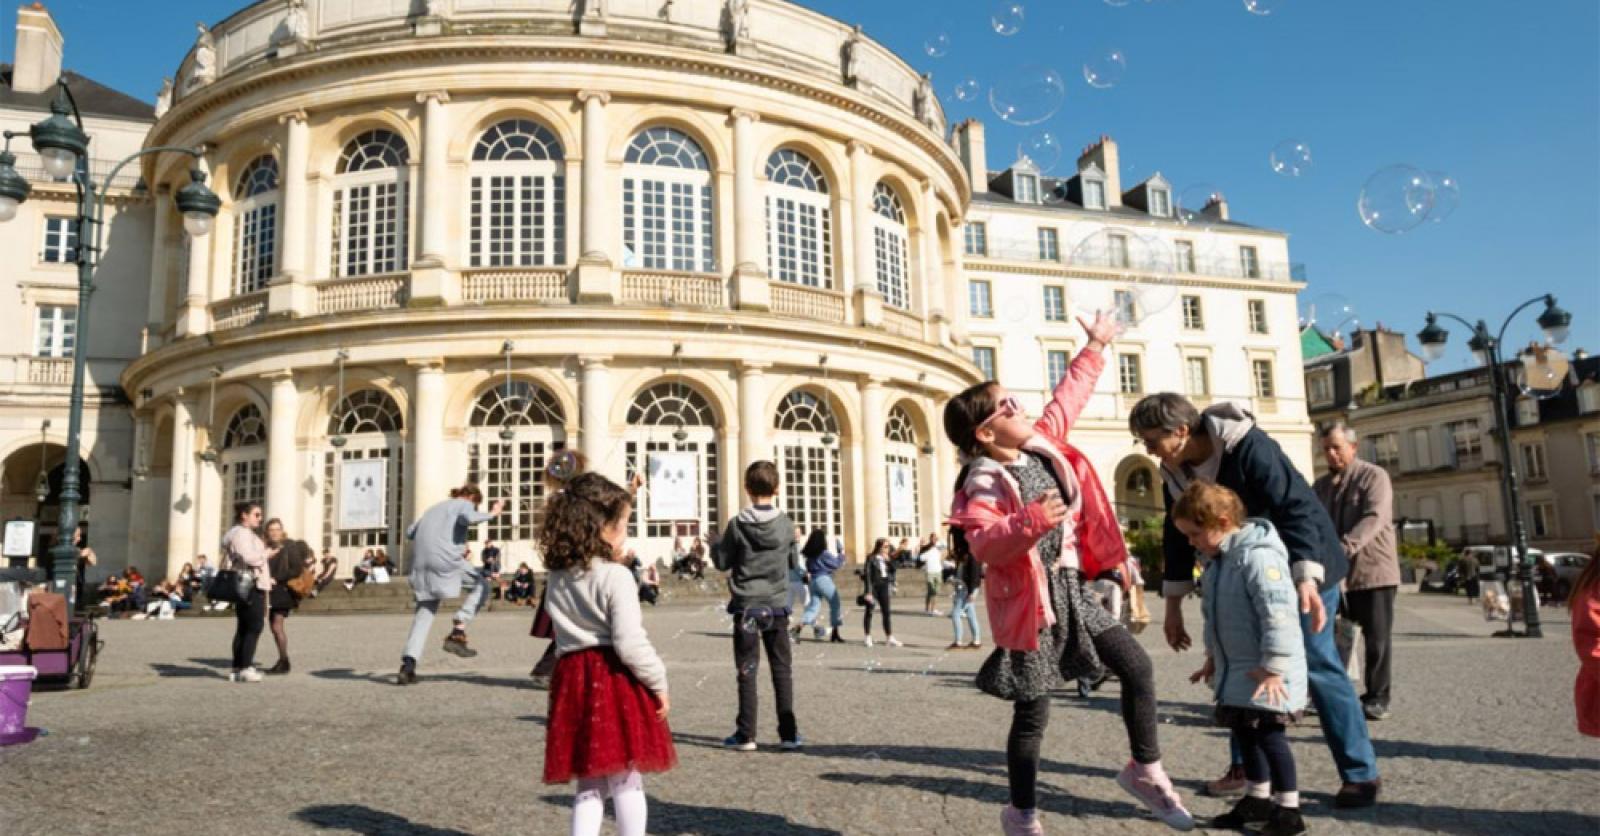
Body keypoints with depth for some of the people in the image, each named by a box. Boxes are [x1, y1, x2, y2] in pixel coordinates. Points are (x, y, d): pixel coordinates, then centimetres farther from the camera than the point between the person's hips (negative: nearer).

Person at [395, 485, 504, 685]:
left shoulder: (435, 508, 31)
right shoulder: (464, 504, 10)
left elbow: (410, 532, 31)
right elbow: (469, 518, -14)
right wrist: (491, 514, -1)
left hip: (420, 562, 7)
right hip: (445, 558, -7)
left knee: (424, 613, 10)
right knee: (481, 586, 10)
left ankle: (408, 665, -2)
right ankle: (457, 633, -6)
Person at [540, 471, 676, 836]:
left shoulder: (556, 578, 10)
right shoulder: (616, 576, -13)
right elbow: (630, 643, -19)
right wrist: (659, 682, -6)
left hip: (572, 679, 6)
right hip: (615, 681, -6)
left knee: (589, 785, 15)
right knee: (626, 781, 6)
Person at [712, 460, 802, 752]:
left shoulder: (737, 525, -8)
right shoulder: (786, 524, -3)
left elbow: (722, 562, 0)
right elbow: (794, 562, 8)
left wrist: (715, 546, 19)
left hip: (746, 607, -1)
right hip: (777, 606, 1)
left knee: (747, 671, 5)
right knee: (782, 670, 8)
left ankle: (745, 734, 6)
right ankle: (788, 733, 9)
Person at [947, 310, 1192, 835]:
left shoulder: (1042, 443, 3)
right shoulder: (983, 482, -18)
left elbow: (1067, 399, 17)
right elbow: (984, 545, -31)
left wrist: (1095, 348, 24)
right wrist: (1031, 521, -42)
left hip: (1070, 589, 7)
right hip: (1029, 604, -7)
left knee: (1136, 664, 4)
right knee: (1032, 715, 3)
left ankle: (1145, 771, 27)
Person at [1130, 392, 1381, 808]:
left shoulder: (1249, 448, -28)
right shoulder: (1175, 472, -5)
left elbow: (1297, 507, -30)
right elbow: (1178, 536, 4)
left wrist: (1307, 579, -38)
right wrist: (1173, 603, 5)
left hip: (1301, 567, -7)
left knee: (1316, 666, -6)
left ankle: (1362, 773, 6)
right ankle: (1246, 764, 20)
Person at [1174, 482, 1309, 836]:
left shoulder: (1258, 557, -22)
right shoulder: (1218, 561, 10)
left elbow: (1278, 615, -27)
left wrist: (1273, 667, -26)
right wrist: (1213, 657, 22)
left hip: (1267, 672, -9)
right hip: (1237, 667, 9)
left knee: (1268, 733, -4)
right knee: (1244, 731, 16)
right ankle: (1258, 799, 30)